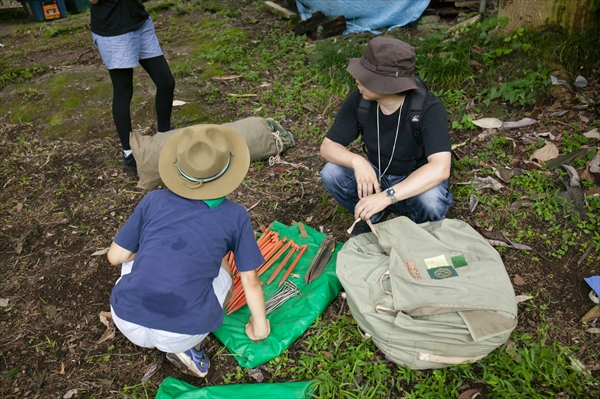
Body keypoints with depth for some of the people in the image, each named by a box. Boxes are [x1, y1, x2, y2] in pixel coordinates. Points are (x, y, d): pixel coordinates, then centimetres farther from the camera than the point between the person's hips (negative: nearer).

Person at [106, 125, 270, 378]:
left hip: (126, 322, 2)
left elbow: (115, 257, 11)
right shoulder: (235, 216, 1)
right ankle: (191, 347, 9)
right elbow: (250, 281, 6)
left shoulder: (154, 200, 4)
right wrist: (259, 327, 22)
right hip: (182, 334, -1)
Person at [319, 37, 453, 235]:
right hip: (377, 177, 4)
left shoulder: (428, 108, -28)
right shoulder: (358, 100, -17)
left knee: (430, 200, -37)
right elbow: (328, 147, -13)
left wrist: (386, 197, -48)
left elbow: (440, 168, -39)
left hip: (418, 182, -3)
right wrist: (357, 161, -35)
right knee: (331, 173, -22)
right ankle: (372, 216, 5)